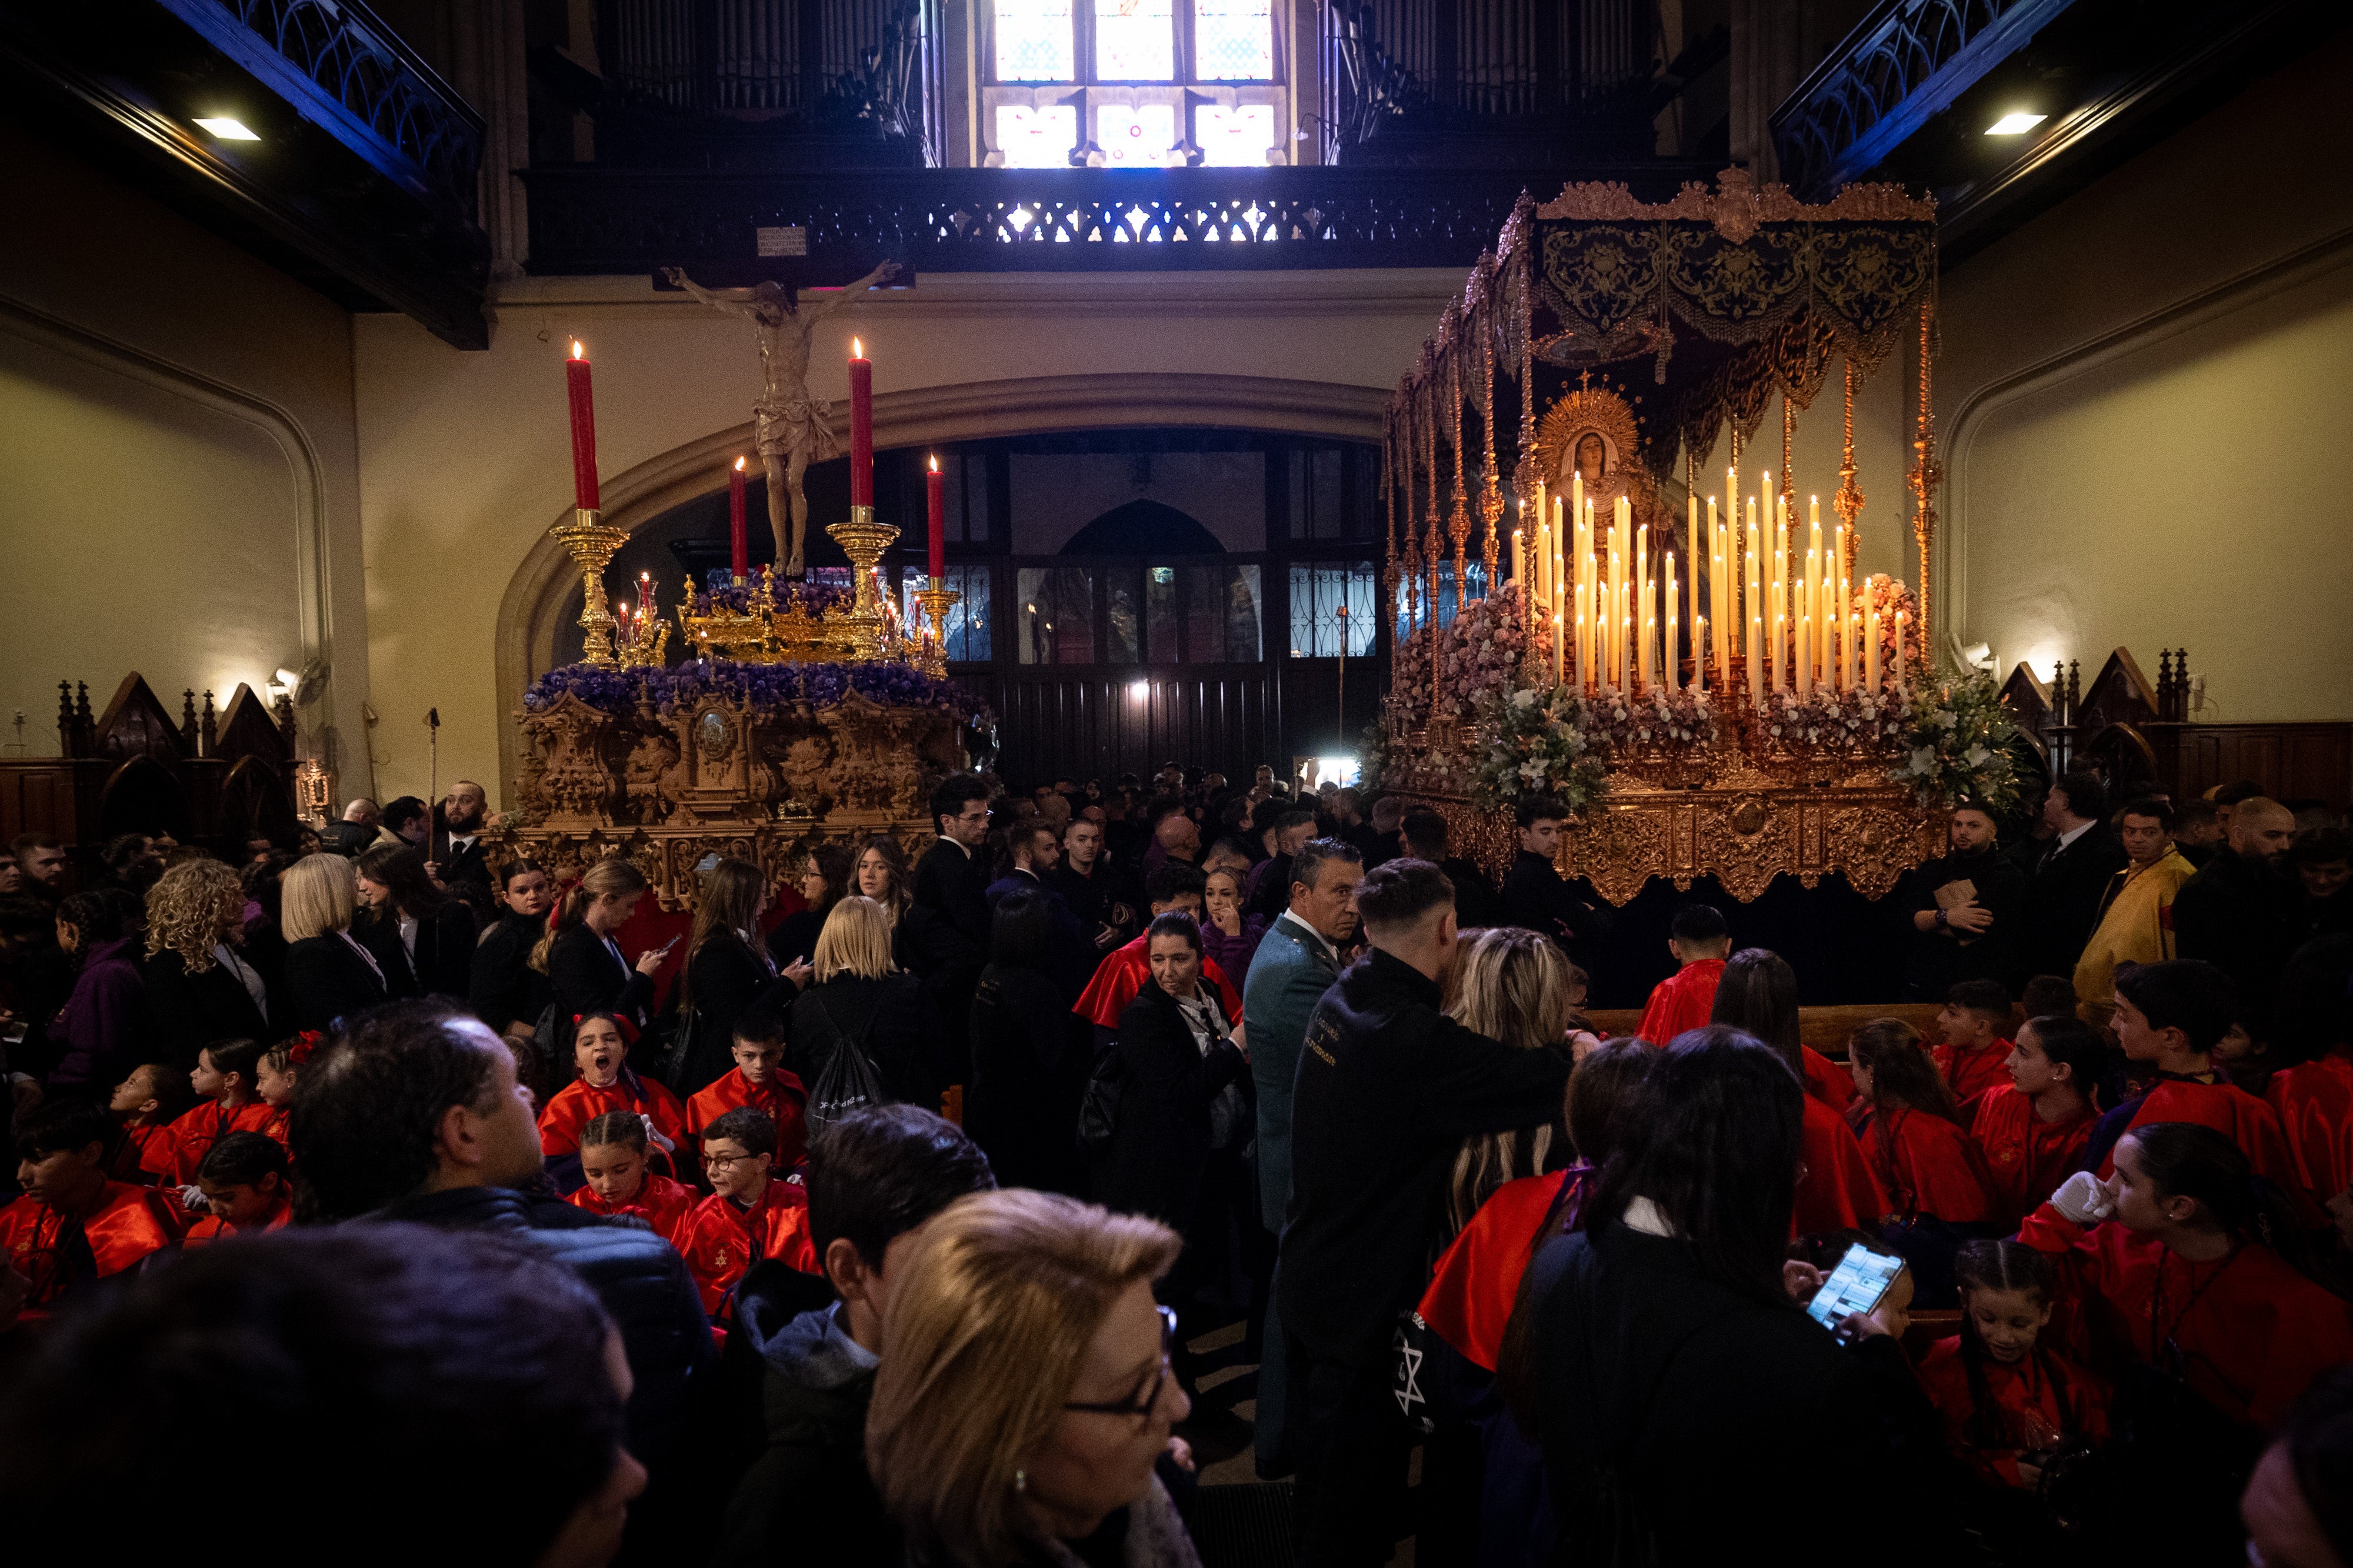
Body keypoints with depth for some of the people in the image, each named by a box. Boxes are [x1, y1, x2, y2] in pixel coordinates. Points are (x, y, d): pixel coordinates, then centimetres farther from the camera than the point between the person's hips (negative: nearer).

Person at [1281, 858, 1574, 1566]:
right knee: (1353, 1505, 11)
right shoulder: (1417, 1041, -30)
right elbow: (1559, 1081, -30)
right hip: (1365, 1303, -8)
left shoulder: (1341, 998, -3)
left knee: (1320, 1467, 27)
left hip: (1308, 1281, 8)